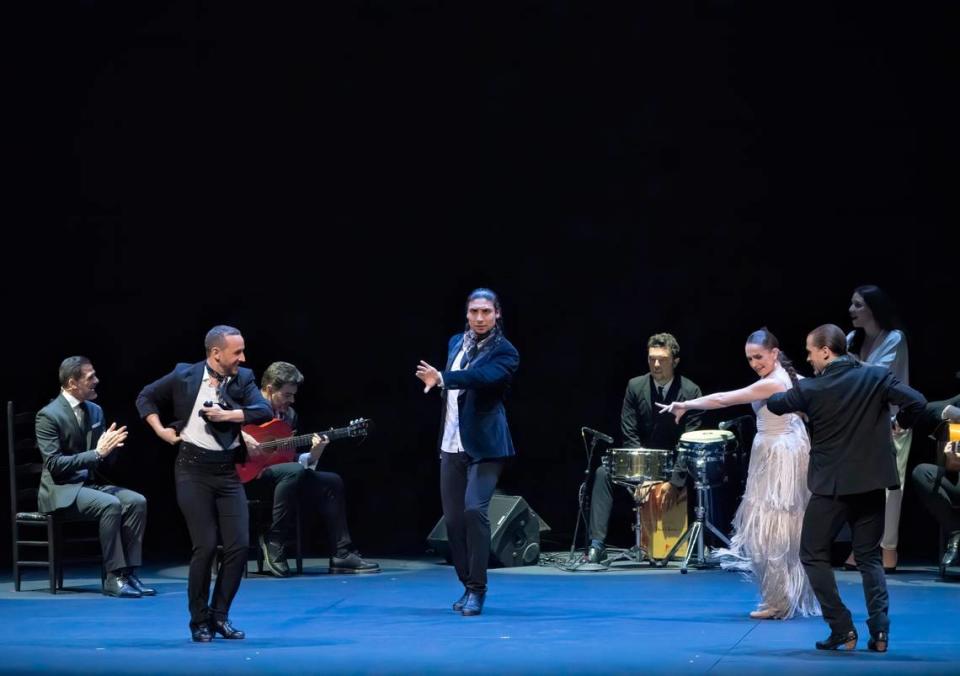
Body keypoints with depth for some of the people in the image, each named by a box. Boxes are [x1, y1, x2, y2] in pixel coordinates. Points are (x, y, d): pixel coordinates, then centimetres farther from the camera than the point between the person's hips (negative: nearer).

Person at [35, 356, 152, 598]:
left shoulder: (95, 411, 10)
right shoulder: (48, 415, -12)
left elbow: (105, 463, 15)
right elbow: (54, 464, -19)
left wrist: (110, 447, -9)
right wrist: (96, 453, -22)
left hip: (91, 483, 7)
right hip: (62, 490, -7)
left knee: (137, 501, -18)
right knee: (110, 504, -32)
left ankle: (129, 572, -18)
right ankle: (113, 578, -26)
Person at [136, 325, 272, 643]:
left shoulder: (243, 378, 3)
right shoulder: (184, 376, -2)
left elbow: (265, 411, -11)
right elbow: (146, 397, 12)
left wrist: (227, 415, -18)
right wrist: (161, 430, 2)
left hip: (229, 471, 3)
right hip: (194, 469, -3)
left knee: (239, 545, -4)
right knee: (205, 546, -8)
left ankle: (219, 615, 13)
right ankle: (199, 621, 8)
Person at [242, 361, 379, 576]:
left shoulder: (289, 415, 14)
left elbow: (294, 459, 14)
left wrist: (312, 455, -7)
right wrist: (243, 437, -29)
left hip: (278, 477, 8)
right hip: (247, 475, -8)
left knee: (332, 482, -3)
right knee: (293, 472, -34)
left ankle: (342, 554, -4)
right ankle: (274, 542, -23)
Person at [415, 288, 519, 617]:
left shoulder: (505, 352, -8)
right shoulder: (456, 343, 11)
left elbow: (483, 376, -28)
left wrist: (442, 378, -39)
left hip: (484, 444, -6)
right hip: (452, 443, 6)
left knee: (474, 509, -20)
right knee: (453, 516, 6)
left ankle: (477, 589, -13)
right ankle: (467, 584, 19)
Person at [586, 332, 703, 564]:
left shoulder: (690, 391, -9)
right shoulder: (635, 386, -3)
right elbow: (630, 436, -3)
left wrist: (676, 480, -23)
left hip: (675, 463, -2)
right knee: (603, 473, -23)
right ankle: (597, 544, -27)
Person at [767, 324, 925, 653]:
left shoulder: (810, 389, -7)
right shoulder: (877, 377, -4)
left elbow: (775, 405, 10)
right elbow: (916, 402, -11)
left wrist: (774, 393, 34)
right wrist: (900, 423, 9)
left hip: (832, 486, -3)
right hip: (872, 484, 3)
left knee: (814, 555, 11)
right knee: (869, 557, 14)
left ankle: (842, 629, 2)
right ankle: (880, 632, 2)